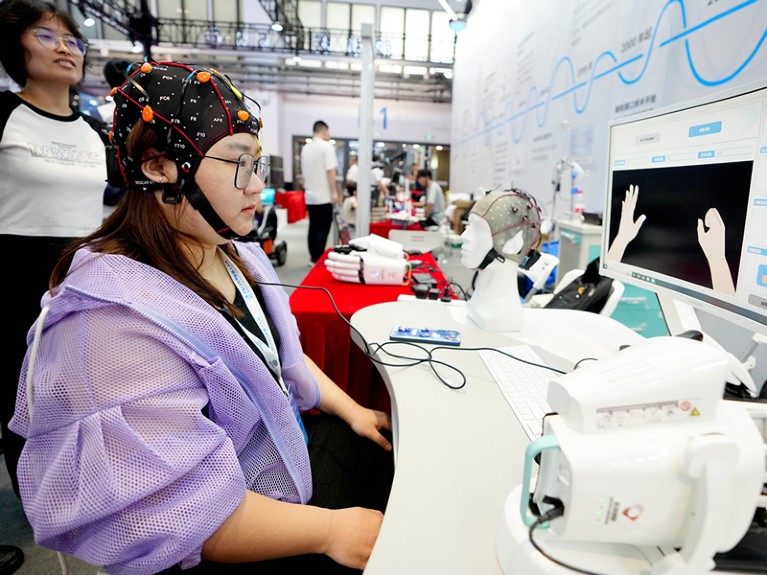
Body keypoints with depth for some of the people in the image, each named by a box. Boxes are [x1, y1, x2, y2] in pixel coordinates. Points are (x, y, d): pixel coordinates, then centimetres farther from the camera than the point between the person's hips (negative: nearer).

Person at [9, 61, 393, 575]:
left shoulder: (236, 255, 0)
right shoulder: (116, 316, -30)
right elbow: (168, 511, -30)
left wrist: (351, 410, 3)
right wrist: (329, 530, -26)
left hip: (293, 442, 8)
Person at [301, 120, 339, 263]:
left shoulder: (305, 148, 12)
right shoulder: (327, 146, -9)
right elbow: (330, 171, -15)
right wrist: (334, 192, -12)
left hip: (310, 195, 7)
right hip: (324, 196, -7)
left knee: (313, 227, 11)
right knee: (323, 229, -3)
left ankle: (313, 258, 15)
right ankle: (319, 260, -3)